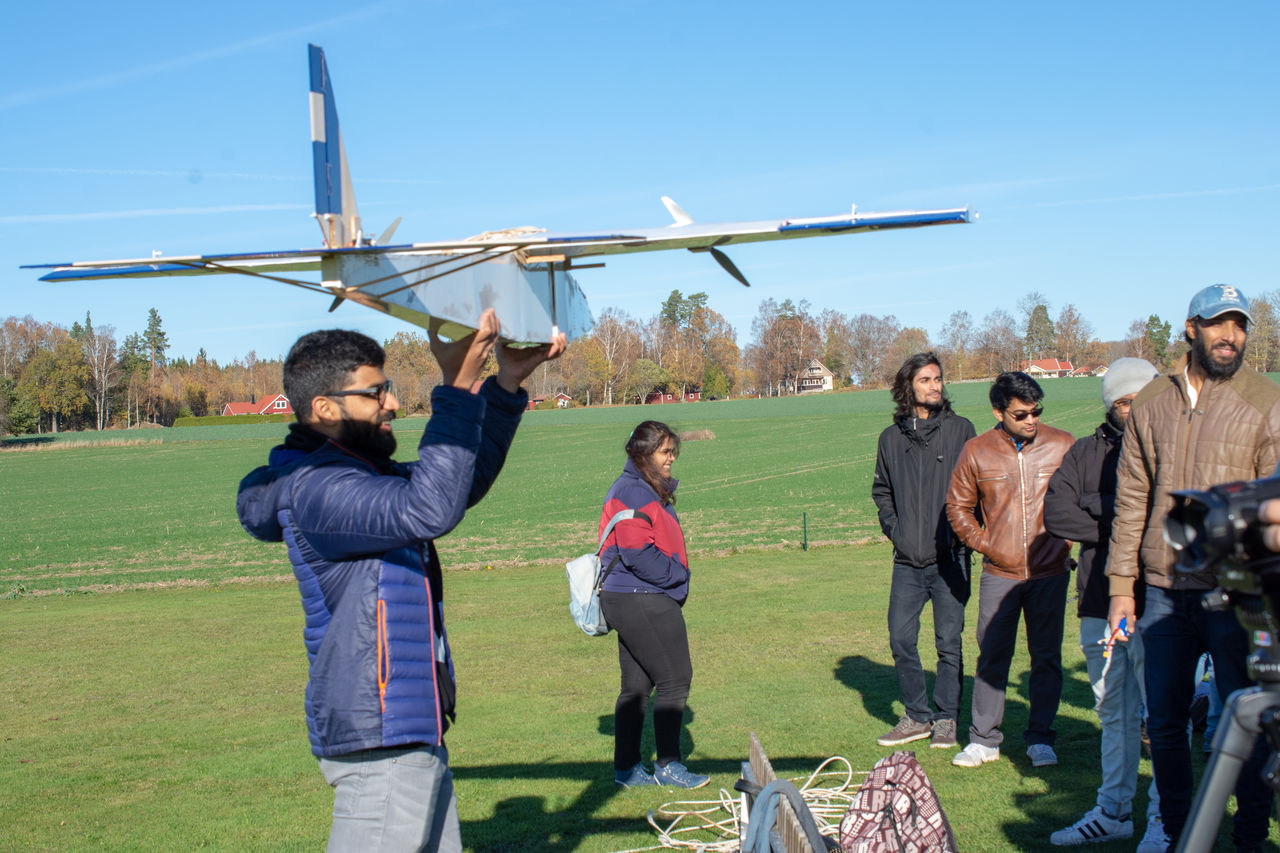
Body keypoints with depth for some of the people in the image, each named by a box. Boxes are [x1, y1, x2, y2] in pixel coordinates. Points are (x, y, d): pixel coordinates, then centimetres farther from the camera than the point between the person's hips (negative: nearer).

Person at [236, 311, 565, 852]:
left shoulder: (365, 476, 15)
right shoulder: (318, 488, -18)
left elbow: (463, 481, 22)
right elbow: (430, 510, -31)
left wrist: (507, 383, 11)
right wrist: (458, 387, -27)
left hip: (412, 735, 10)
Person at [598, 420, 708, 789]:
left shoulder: (651, 491, 17)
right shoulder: (632, 492, -16)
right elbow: (637, 554, -22)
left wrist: (676, 577, 9)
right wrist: (678, 575, -12)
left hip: (634, 602, 10)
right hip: (642, 602, -10)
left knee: (637, 686, 13)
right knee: (675, 679, -4)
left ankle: (626, 768, 20)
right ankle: (668, 765, 5)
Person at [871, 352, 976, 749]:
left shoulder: (960, 430, 2)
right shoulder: (891, 437, 10)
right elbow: (881, 490, 22)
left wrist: (961, 530, -5)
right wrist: (892, 526, 8)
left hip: (950, 557, -3)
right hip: (907, 560, 3)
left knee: (949, 641, 2)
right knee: (901, 639, 3)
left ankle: (946, 719, 15)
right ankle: (917, 716, 18)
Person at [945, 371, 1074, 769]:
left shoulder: (1062, 445, 0)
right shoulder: (976, 452, -1)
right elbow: (957, 506, 10)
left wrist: (1067, 539, 3)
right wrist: (983, 543, 2)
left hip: (1050, 572, 0)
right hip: (999, 573, 0)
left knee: (1047, 657, 5)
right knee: (992, 657, 5)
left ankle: (1040, 738, 17)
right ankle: (984, 739, 15)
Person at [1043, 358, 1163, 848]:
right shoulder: (1086, 452, 11)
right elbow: (1055, 513, -1)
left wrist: (1095, 509, -13)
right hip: (1099, 603, 5)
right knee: (1113, 712, 15)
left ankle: (1164, 820, 11)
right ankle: (1113, 812, 25)